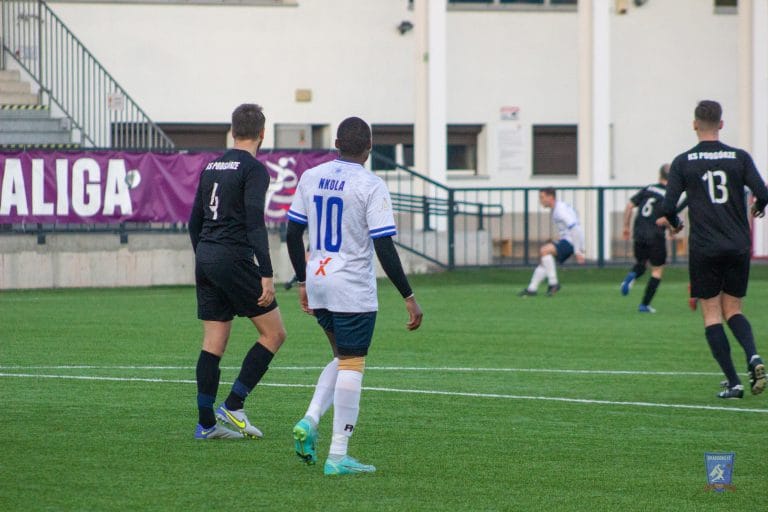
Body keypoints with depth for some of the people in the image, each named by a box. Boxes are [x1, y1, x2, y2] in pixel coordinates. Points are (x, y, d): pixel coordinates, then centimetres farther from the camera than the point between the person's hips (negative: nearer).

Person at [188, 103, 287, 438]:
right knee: (274, 333, 2)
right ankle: (232, 407, -4)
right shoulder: (254, 169, -8)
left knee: (213, 343, 8)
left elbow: (194, 222, 19)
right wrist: (266, 275, -18)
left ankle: (206, 423, 7)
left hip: (205, 259, 8)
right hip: (234, 258, -8)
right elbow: (255, 224, -17)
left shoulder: (211, 167, 15)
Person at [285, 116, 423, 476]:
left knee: (343, 359, 22)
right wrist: (408, 297, -10)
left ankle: (309, 421, 3)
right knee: (351, 366, 0)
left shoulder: (310, 178, 5)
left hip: (317, 284, 6)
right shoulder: (371, 186, -12)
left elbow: (292, 235, 10)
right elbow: (385, 248, -16)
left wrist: (303, 281, 22)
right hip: (353, 289, -6)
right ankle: (338, 456, -1)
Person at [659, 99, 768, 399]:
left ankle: (733, 383, -5)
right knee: (733, 310, 14)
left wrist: (675, 223, 16)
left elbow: (668, 207, -6)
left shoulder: (683, 162, -1)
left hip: (704, 248, -2)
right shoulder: (739, 158, 1)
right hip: (738, 246, 2)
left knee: (712, 315, 4)